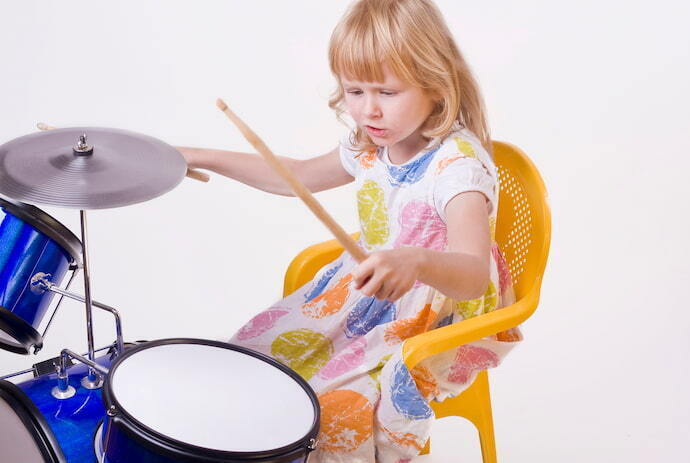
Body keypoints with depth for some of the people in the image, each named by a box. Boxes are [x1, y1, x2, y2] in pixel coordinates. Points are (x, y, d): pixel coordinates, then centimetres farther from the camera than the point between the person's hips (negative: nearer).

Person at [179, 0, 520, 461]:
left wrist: (416, 261, -65)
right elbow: (300, 176, 17)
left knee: (335, 403, -21)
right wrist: (204, 158, 12)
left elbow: (474, 275, -42)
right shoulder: (372, 145, -2)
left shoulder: (457, 165, -28)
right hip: (364, 294, 8)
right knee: (259, 352, 3)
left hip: (434, 324, -8)